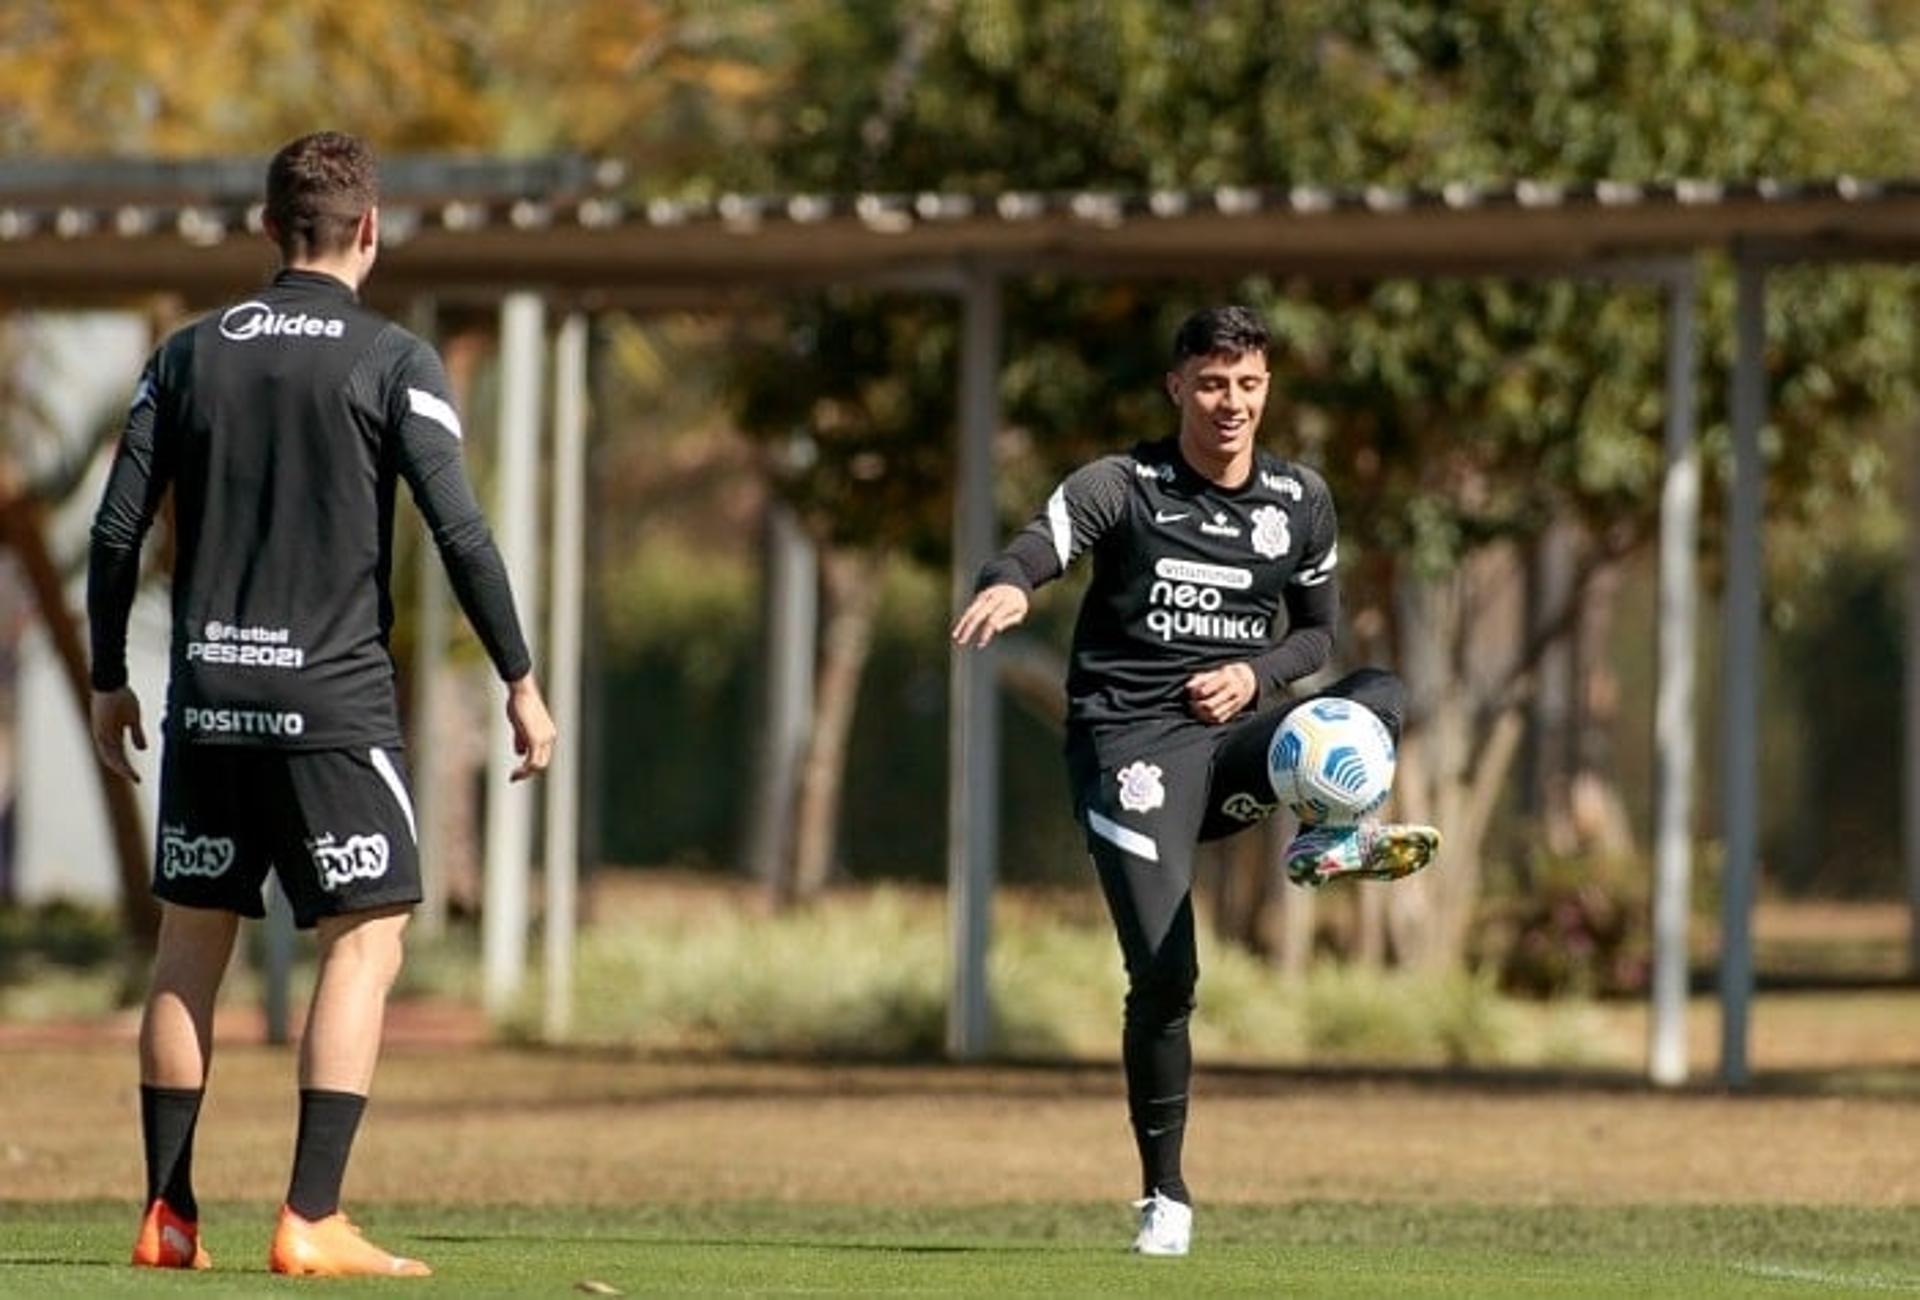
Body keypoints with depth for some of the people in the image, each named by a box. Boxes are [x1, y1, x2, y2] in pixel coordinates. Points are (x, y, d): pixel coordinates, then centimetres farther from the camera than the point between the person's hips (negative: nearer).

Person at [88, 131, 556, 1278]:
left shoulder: (191, 356, 8)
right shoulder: (392, 362, -3)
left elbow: (117, 534, 7)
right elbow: (461, 531, -9)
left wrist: (110, 681, 18)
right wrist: (522, 682, -2)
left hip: (208, 698, 4)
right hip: (334, 696, -4)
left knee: (191, 946, 12)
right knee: (367, 942, -1)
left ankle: (168, 1217, 12)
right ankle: (312, 1219, -11)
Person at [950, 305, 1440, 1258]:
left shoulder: (1300, 500, 11)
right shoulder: (1122, 486, -1)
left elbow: (1317, 632, 20)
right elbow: (1041, 545, -20)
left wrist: (1256, 676, -2)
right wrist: (1006, 585, -45)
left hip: (1236, 734, 4)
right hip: (1129, 740, -4)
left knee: (1379, 696, -22)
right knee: (1163, 972, -14)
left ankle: (1332, 833, -38)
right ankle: (1164, 1196, -1)